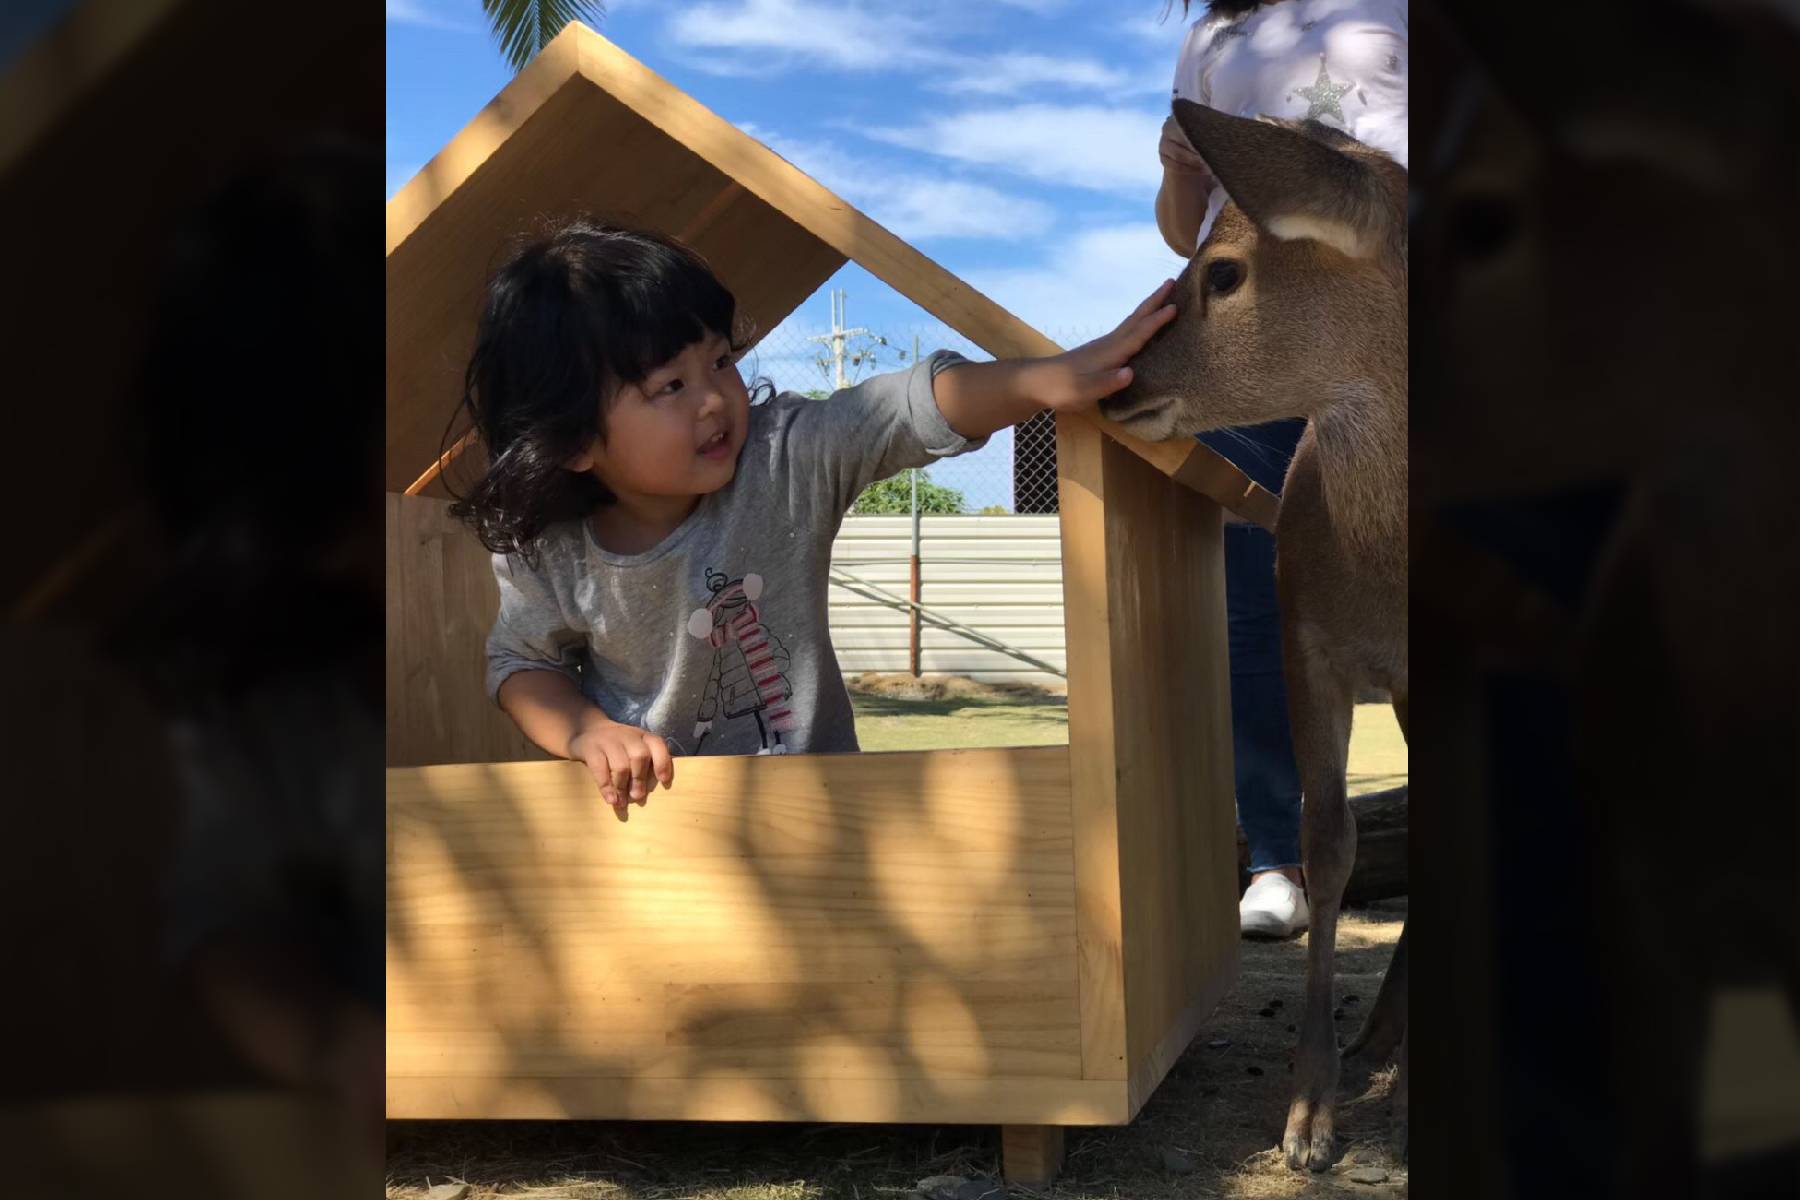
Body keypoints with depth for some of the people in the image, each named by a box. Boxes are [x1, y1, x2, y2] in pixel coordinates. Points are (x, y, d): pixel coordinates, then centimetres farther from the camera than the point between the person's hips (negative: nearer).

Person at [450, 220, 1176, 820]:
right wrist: (587, 731, -16)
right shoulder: (545, 554, -11)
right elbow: (522, 660, 4)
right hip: (642, 810, 1)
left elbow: (919, 408, -19)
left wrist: (1046, 380, -33)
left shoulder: (788, 457, -14)